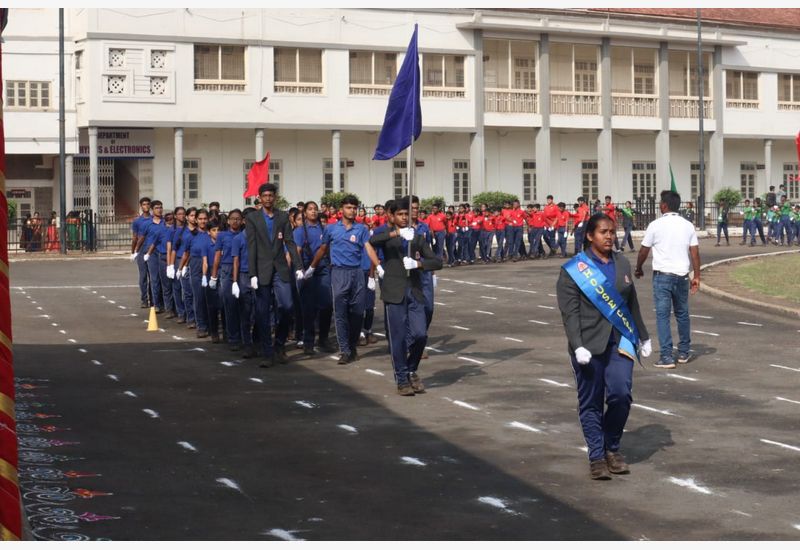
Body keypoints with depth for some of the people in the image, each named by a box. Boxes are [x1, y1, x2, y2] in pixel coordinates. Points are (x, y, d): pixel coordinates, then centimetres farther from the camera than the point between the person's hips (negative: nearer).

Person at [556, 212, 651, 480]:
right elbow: (569, 312, -8)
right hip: (589, 345, -3)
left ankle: (612, 448, 11)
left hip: (619, 340, 3)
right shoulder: (573, 269, -3)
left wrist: (643, 336, 21)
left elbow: (632, 304, 20)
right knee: (591, 402, 0)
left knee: (621, 394, -9)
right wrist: (578, 346, -17)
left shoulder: (622, 263, 13)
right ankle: (597, 456, 9)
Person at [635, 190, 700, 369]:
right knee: (682, 314, 17)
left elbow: (644, 251, 1)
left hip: (662, 275, -4)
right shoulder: (687, 225, 4)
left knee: (662, 315, -1)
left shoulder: (656, 225, -5)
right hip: (682, 275, 4)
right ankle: (684, 353, 26)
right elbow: (695, 252, 1)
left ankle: (666, 357, -7)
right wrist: (696, 276, 5)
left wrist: (638, 269, 17)